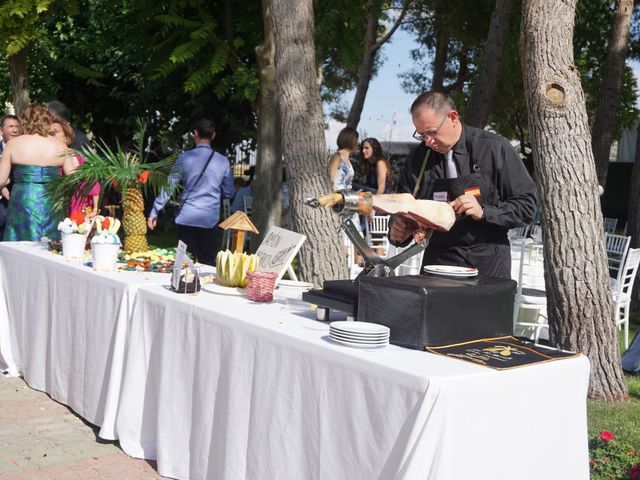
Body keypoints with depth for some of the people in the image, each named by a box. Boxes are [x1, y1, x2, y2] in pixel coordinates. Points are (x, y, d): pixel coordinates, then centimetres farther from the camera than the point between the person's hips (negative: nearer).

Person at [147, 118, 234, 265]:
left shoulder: (185, 158, -3)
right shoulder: (223, 162, 1)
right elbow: (228, 192, 8)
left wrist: (154, 212, 6)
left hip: (186, 219, 0)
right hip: (210, 220, 1)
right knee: (207, 264, 6)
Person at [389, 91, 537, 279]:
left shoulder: (495, 148, -5)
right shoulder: (419, 157, 4)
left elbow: (527, 206, -5)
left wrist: (484, 212, -19)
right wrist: (397, 231, -10)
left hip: (489, 263, -2)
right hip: (439, 261, 2)